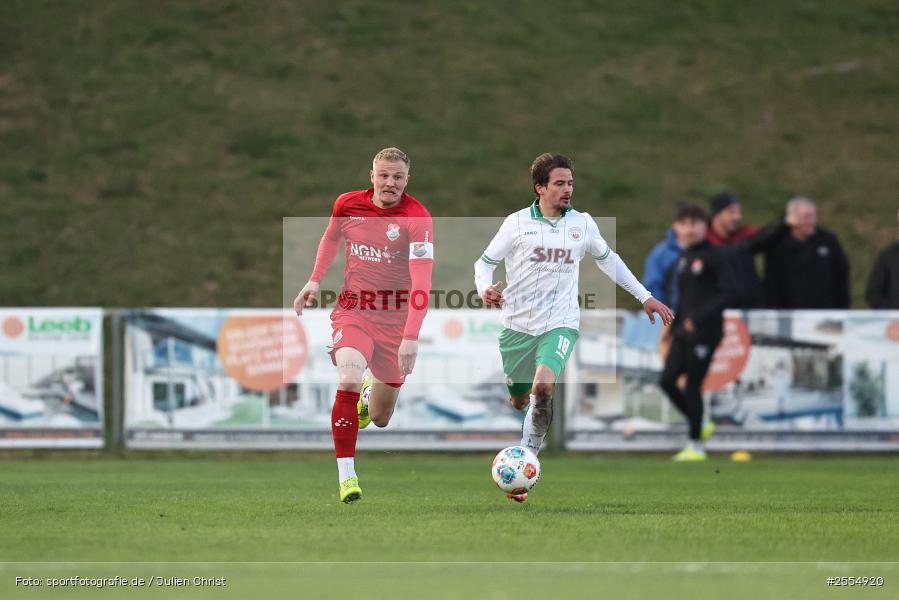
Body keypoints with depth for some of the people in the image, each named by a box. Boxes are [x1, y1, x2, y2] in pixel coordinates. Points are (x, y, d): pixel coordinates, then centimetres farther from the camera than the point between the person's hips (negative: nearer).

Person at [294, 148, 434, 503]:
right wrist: (315, 280, 9)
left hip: (396, 318, -1)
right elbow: (331, 237, 19)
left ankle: (372, 392, 50)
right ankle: (346, 476, -21)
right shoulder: (347, 204, -5)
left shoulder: (417, 218, -17)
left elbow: (421, 281, -24)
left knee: (380, 419, 10)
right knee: (348, 380, -28)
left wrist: (411, 337, -32)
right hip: (353, 310, 1)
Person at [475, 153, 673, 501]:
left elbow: (608, 260, 21)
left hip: (560, 324, -1)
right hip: (518, 325, 1)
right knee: (519, 402, 10)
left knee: (542, 387, -27)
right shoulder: (517, 223, -2)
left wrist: (644, 296, 20)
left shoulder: (582, 224, 5)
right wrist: (485, 289, -18)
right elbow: (485, 261, 5)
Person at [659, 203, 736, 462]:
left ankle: (696, 446, 6)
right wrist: (674, 329, 14)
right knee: (667, 381, 2)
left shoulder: (713, 257, -9)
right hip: (684, 331, 8)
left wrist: (698, 319, -20)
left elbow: (727, 293, -15)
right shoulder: (683, 258, 14)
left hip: (704, 332, -8)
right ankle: (700, 426, 20)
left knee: (692, 386, -4)